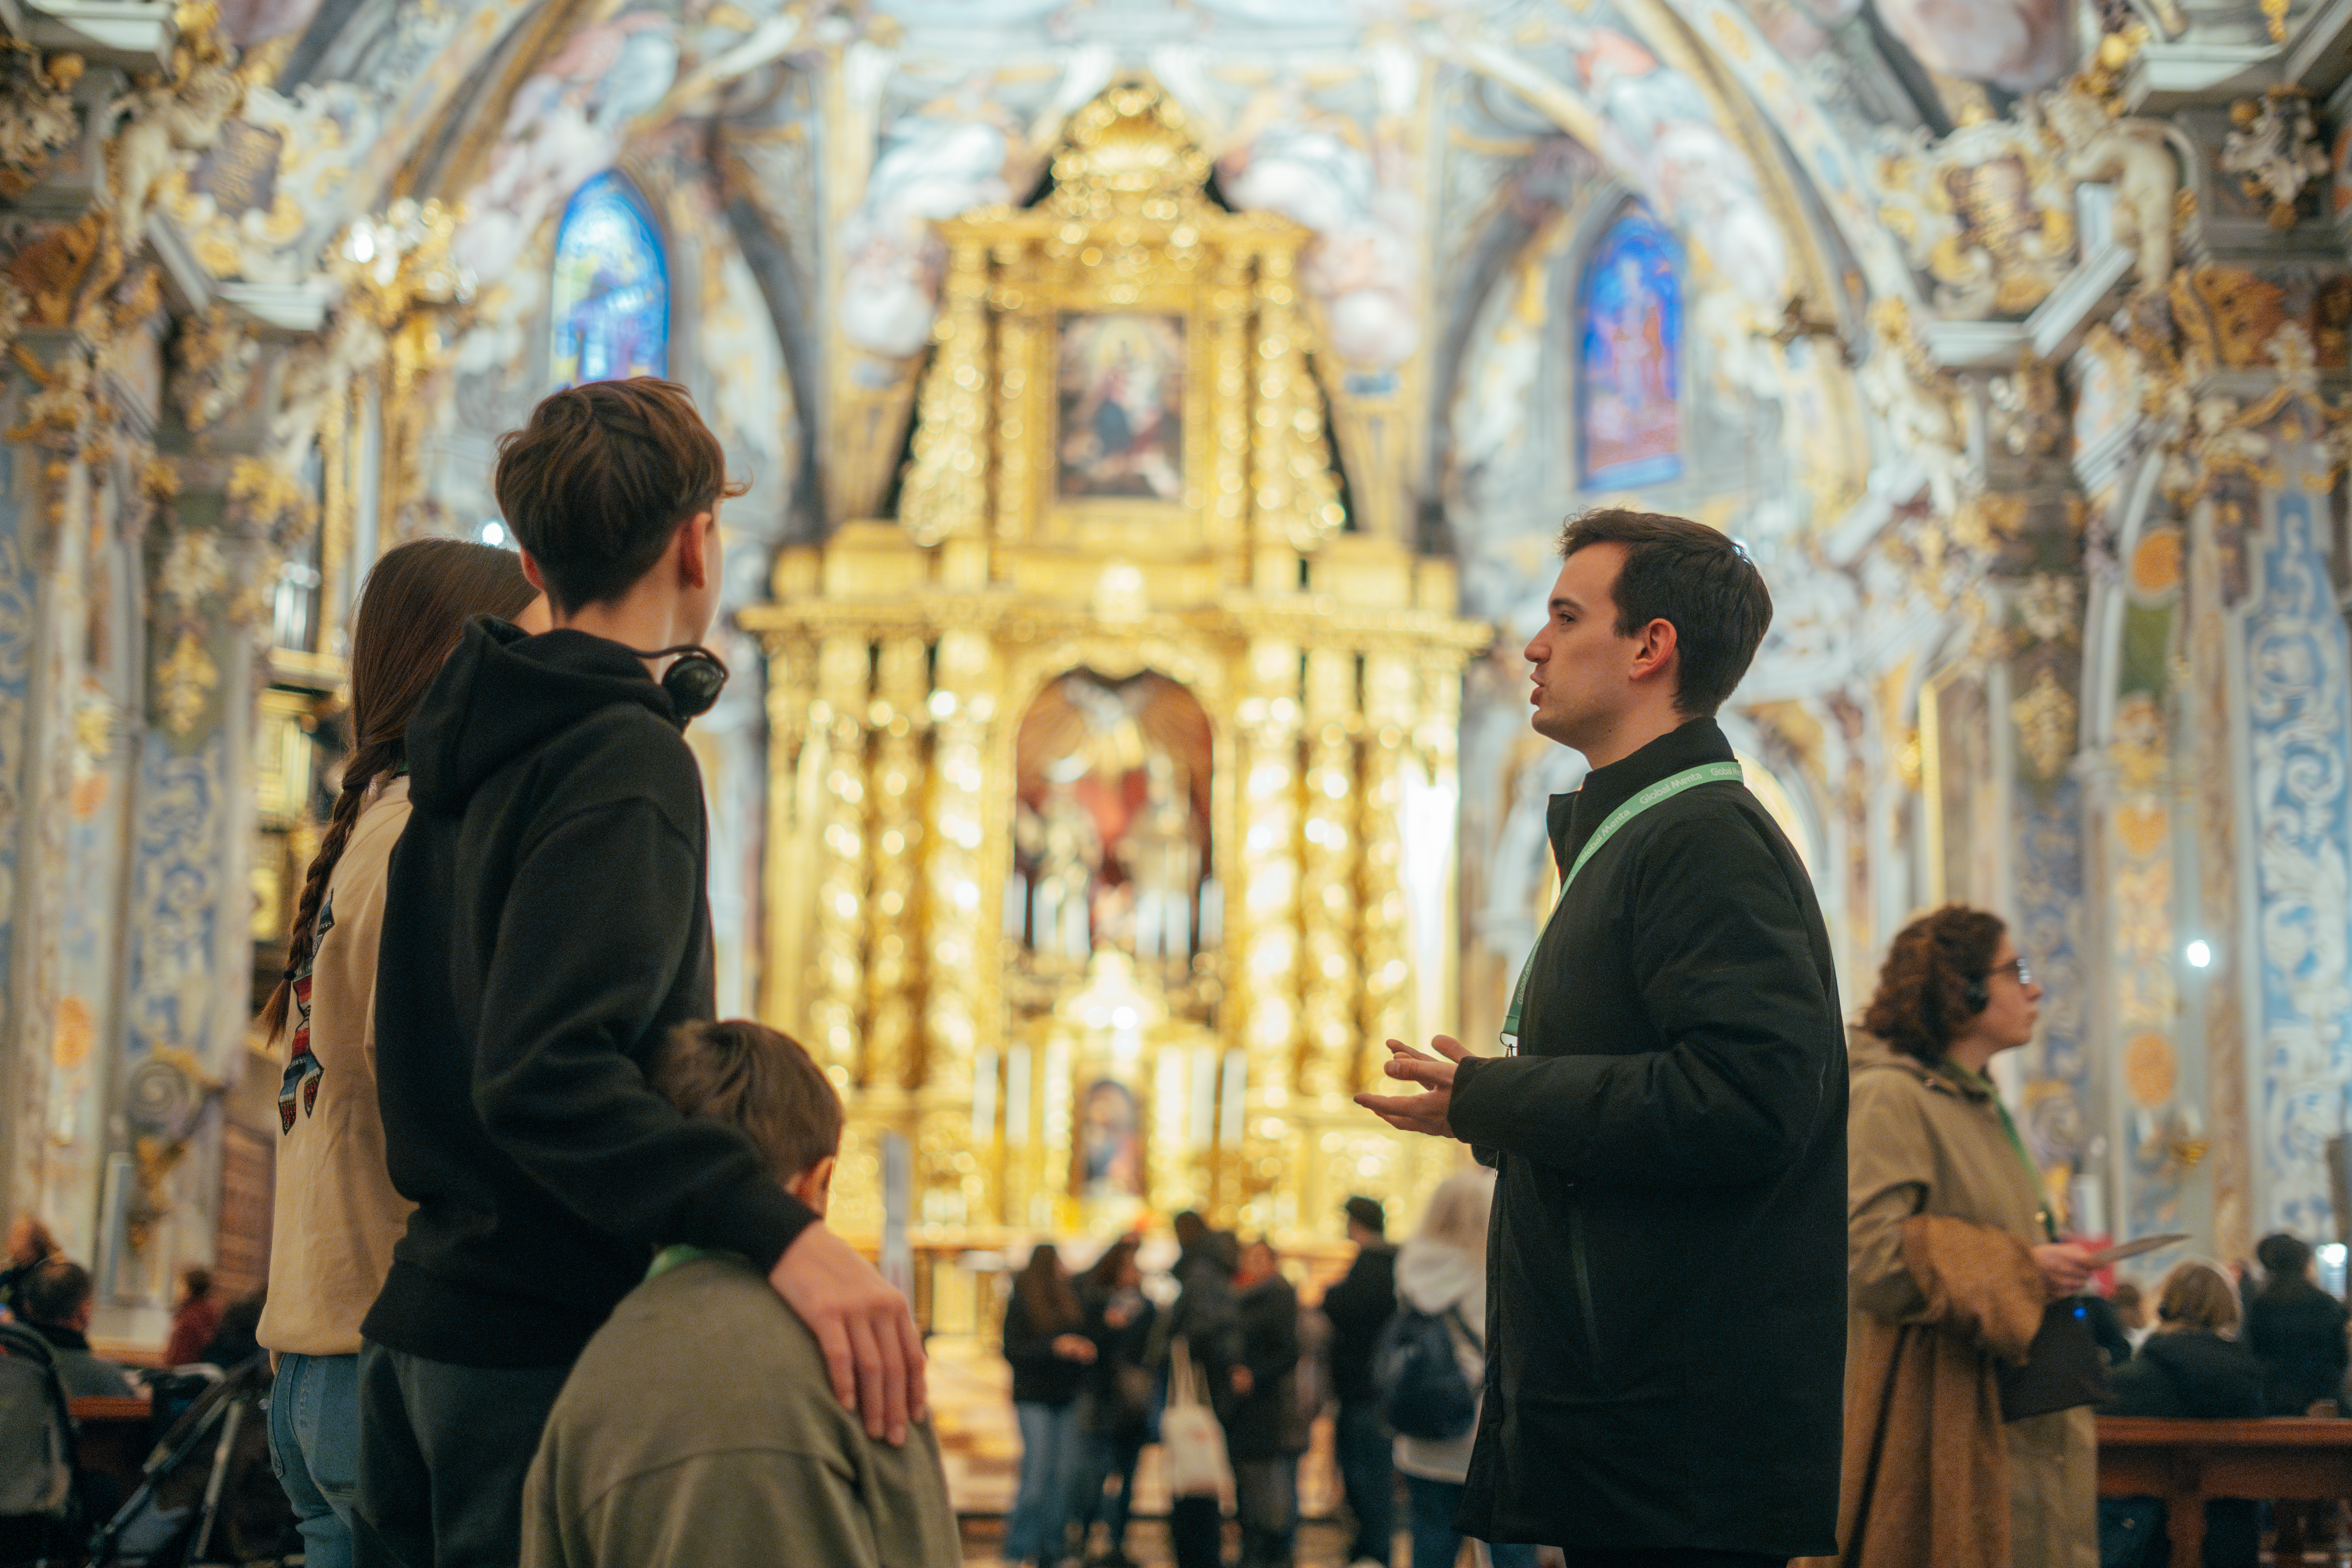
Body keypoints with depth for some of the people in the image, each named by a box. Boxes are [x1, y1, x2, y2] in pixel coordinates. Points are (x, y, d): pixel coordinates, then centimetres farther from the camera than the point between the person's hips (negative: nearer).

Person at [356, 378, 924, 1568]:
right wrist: (778, 1231, -38)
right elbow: (544, 1076, -28)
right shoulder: (629, 765, -16)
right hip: (545, 1339, -9)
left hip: (427, 1324, 9)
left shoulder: (477, 754, 13)